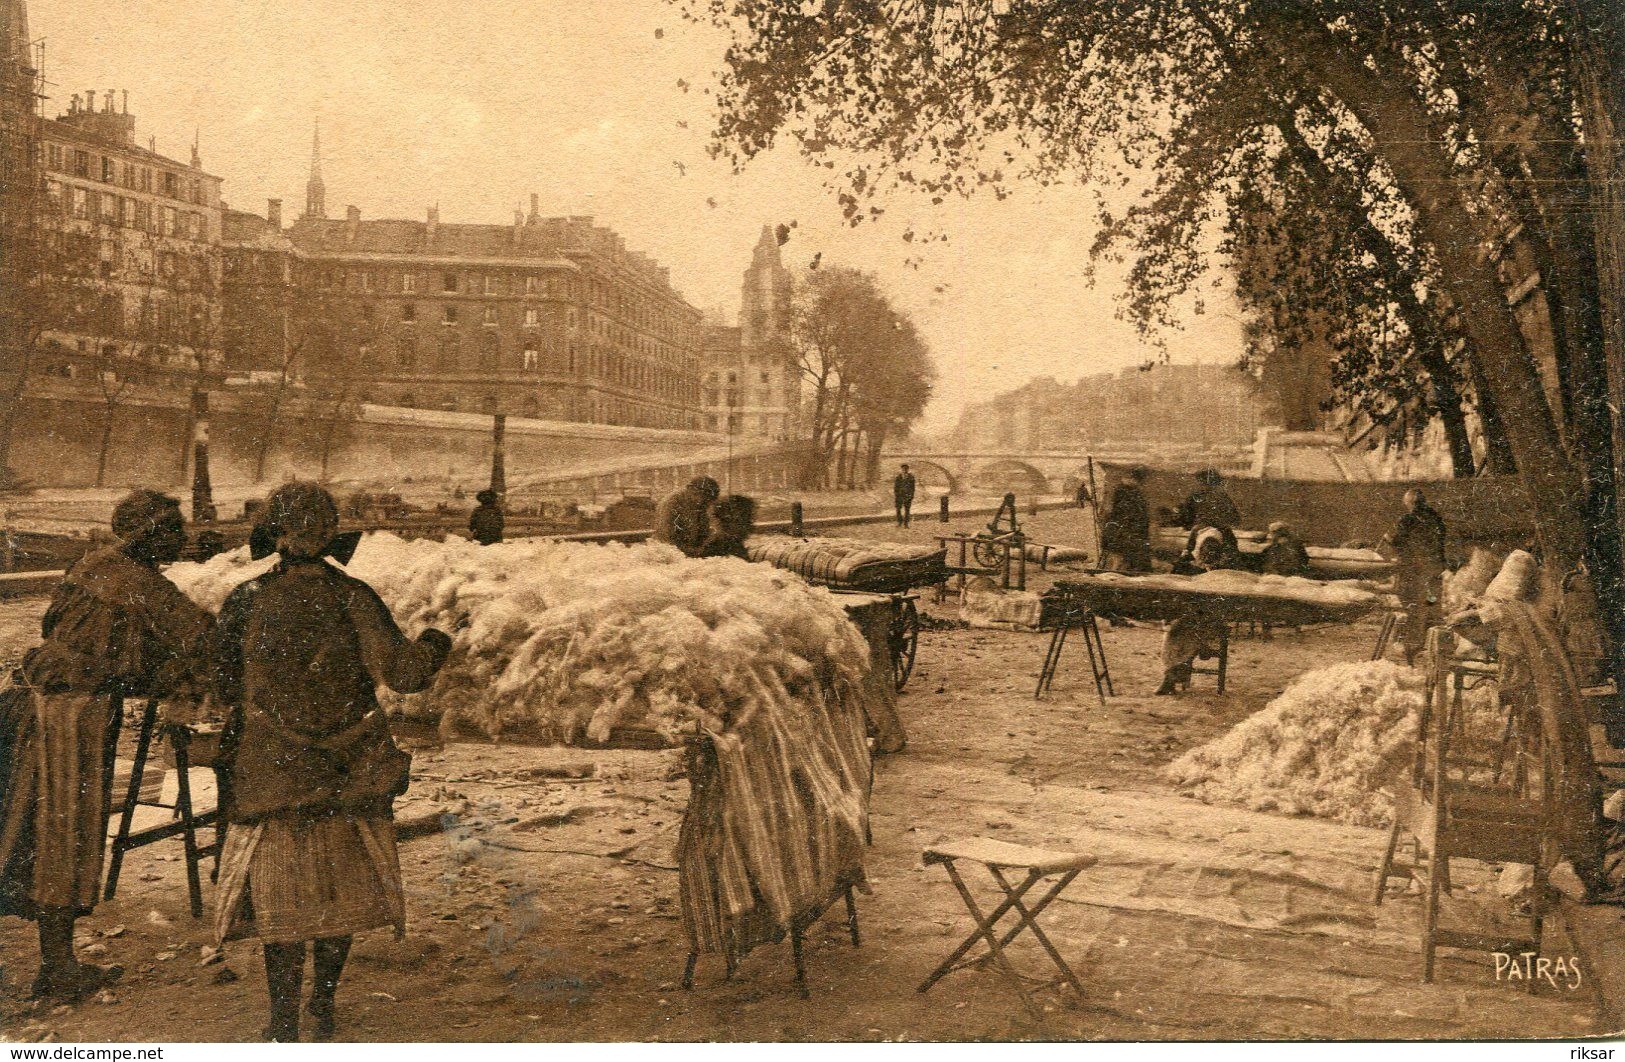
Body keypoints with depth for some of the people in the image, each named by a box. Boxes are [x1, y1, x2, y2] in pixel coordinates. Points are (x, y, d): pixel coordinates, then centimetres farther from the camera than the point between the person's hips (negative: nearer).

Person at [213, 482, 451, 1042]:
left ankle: (284, 1024, 14)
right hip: (348, 771, 0)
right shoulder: (353, 598, -8)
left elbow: (225, 689, 1)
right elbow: (400, 670, -16)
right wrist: (433, 644, 4)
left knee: (281, 892, 11)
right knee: (342, 887, 16)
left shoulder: (245, 602, -6)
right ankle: (323, 1010, 24)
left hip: (274, 770, 0)